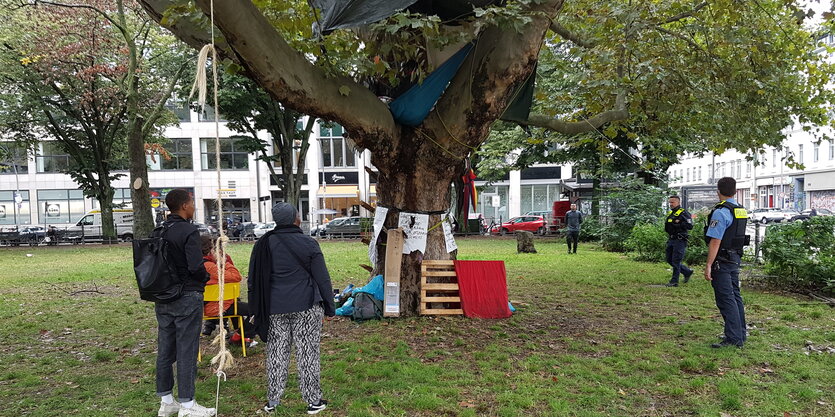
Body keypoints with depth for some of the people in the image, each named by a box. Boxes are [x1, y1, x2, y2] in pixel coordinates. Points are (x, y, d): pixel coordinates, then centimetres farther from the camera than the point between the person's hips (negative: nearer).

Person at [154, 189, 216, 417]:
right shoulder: (189, 231, -16)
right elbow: (196, 267, -23)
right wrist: (205, 278, -4)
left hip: (163, 299, 8)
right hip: (187, 297, -7)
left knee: (165, 349, 14)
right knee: (186, 350, 0)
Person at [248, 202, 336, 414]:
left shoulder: (263, 244, 3)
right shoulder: (308, 244, -8)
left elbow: (254, 280, 8)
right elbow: (322, 278, -6)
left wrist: (258, 309, 17)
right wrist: (329, 306, 4)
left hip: (274, 309, 3)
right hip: (306, 307, -3)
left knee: (277, 353, 12)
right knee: (307, 353, 4)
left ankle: (273, 400, 20)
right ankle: (313, 400, 13)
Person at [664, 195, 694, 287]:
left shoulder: (684, 213, -9)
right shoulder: (670, 213, 16)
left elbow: (690, 226, -19)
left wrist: (678, 223, -21)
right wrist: (666, 227, 7)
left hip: (680, 240, -9)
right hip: (671, 240, 9)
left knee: (676, 261, -6)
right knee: (669, 260, 12)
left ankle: (674, 281, 2)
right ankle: (687, 272, 28)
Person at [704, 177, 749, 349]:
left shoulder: (720, 212, -18)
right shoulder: (742, 211, 10)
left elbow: (715, 241, -22)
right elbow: (738, 236, 16)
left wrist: (708, 265, -20)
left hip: (722, 261, -9)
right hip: (735, 258, 9)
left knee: (726, 299, -5)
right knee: (735, 296, 16)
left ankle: (733, 338, -2)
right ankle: (740, 335, 25)